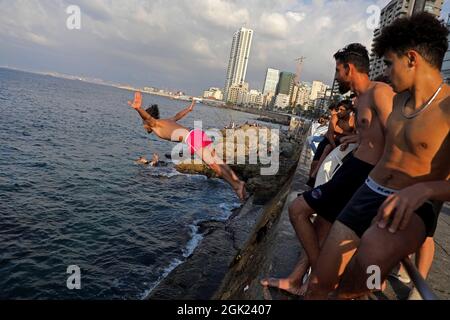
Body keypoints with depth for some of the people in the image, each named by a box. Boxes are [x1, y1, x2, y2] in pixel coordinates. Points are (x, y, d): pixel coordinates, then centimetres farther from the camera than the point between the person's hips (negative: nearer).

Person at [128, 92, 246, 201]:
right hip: (198, 134, 8)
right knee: (218, 162, 5)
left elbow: (147, 117, -12)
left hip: (192, 138, -8)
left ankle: (236, 185, -10)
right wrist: (189, 108, 68)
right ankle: (237, 182, 0)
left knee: (214, 164, -7)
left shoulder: (155, 124, 11)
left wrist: (138, 108, -33)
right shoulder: (167, 121, 32)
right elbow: (178, 115, 49)